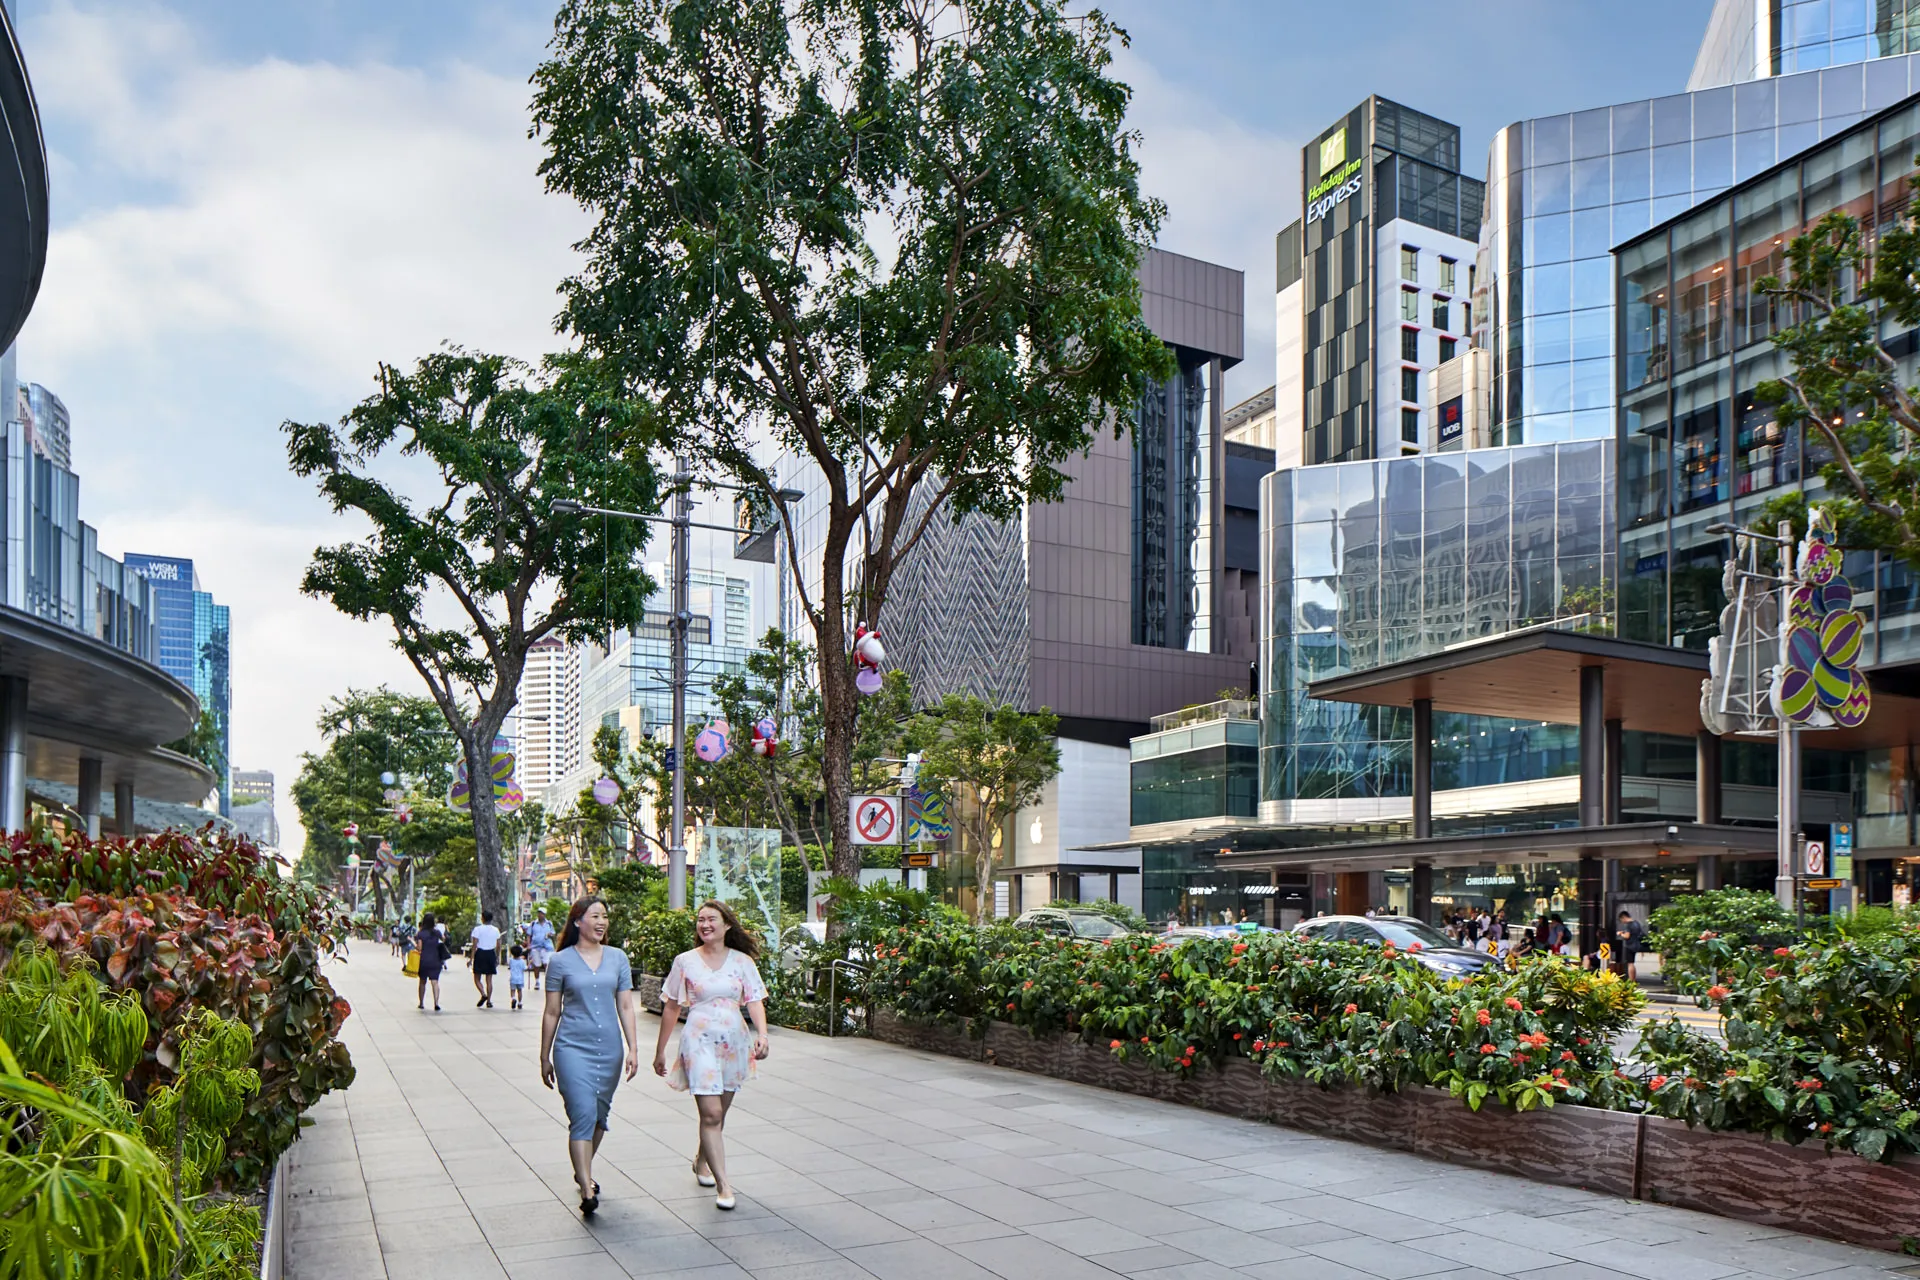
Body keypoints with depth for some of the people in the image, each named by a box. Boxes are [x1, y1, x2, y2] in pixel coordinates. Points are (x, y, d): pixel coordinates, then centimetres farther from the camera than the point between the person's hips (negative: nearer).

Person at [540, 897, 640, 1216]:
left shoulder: (617, 958, 6)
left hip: (609, 1049, 4)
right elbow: (552, 1012, 4)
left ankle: (582, 1171, 36)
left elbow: (625, 1007, 7)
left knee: (599, 1116, 14)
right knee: (583, 1115, -14)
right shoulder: (561, 961, -1)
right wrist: (545, 1058, 8)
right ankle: (587, 1191, -14)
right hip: (572, 1048, -4)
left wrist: (633, 1049, 0)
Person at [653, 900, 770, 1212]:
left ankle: (702, 1160, 40)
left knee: (718, 1112, 14)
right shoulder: (685, 961, 1)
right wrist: (660, 1051, 10)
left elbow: (755, 1002, -2)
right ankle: (723, 1184, -10)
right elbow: (671, 1008, 7)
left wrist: (762, 1034, -20)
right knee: (711, 1113, -12)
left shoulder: (742, 961, 3)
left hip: (734, 1042, 3)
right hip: (700, 1041, -3)